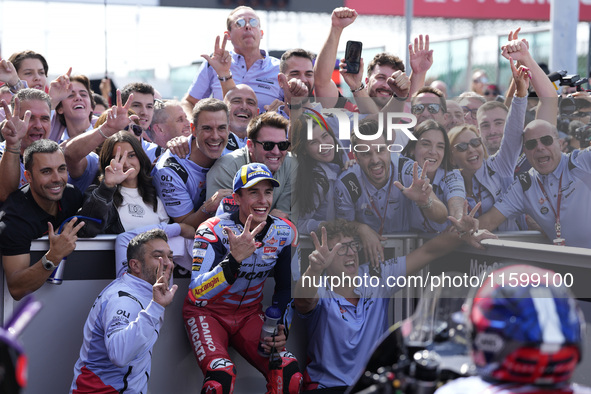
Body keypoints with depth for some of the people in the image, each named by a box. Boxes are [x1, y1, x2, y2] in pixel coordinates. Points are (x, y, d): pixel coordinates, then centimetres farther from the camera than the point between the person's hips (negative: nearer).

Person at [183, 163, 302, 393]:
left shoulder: (284, 233, -5)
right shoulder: (214, 230, -21)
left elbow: (285, 288, 9)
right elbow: (197, 293, -33)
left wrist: (280, 330, -6)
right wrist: (235, 258, -46)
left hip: (250, 314, 4)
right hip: (207, 312, -4)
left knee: (289, 374, -19)